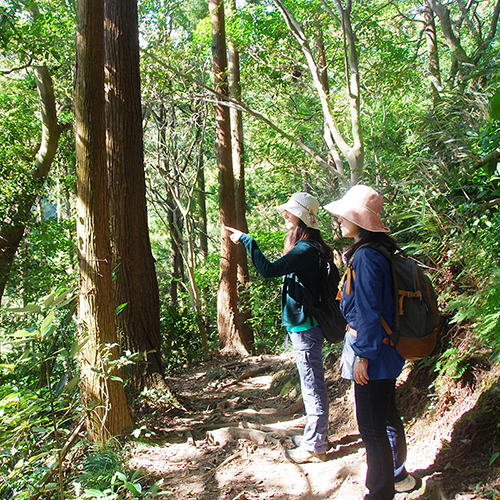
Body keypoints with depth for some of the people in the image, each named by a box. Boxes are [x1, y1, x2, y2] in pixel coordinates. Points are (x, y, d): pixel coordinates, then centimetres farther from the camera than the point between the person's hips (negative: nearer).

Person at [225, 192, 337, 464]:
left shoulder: (305, 249, -21)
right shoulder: (308, 247, 12)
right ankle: (317, 433, 35)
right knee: (313, 384, 20)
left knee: (312, 387, 0)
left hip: (305, 327, -11)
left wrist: (246, 239, -23)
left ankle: (314, 447, 12)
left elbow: (269, 270, -30)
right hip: (303, 324, 11)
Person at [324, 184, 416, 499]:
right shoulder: (379, 250, 9)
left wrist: (362, 355, -18)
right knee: (387, 414, 22)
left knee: (371, 425, 0)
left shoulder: (366, 257, -21)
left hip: (372, 349, -10)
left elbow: (368, 311, -22)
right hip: (385, 347, 10)